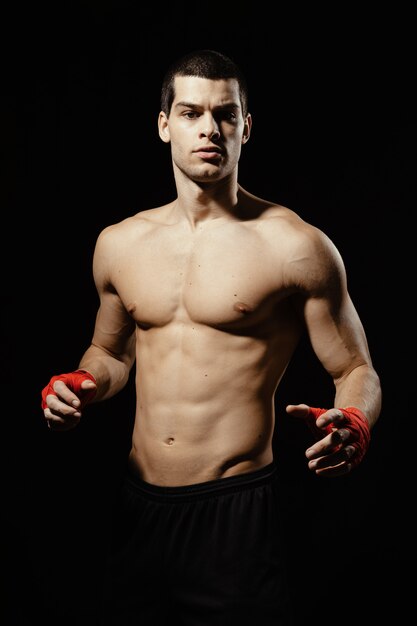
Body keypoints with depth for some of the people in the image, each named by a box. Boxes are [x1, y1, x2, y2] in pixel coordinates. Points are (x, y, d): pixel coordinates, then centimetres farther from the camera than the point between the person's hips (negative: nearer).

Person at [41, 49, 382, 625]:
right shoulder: (119, 244, 7)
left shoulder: (295, 246, -7)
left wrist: (352, 427, -23)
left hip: (237, 512, -4)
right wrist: (79, 386, 1)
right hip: (139, 507, 5)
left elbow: (357, 372, -2)